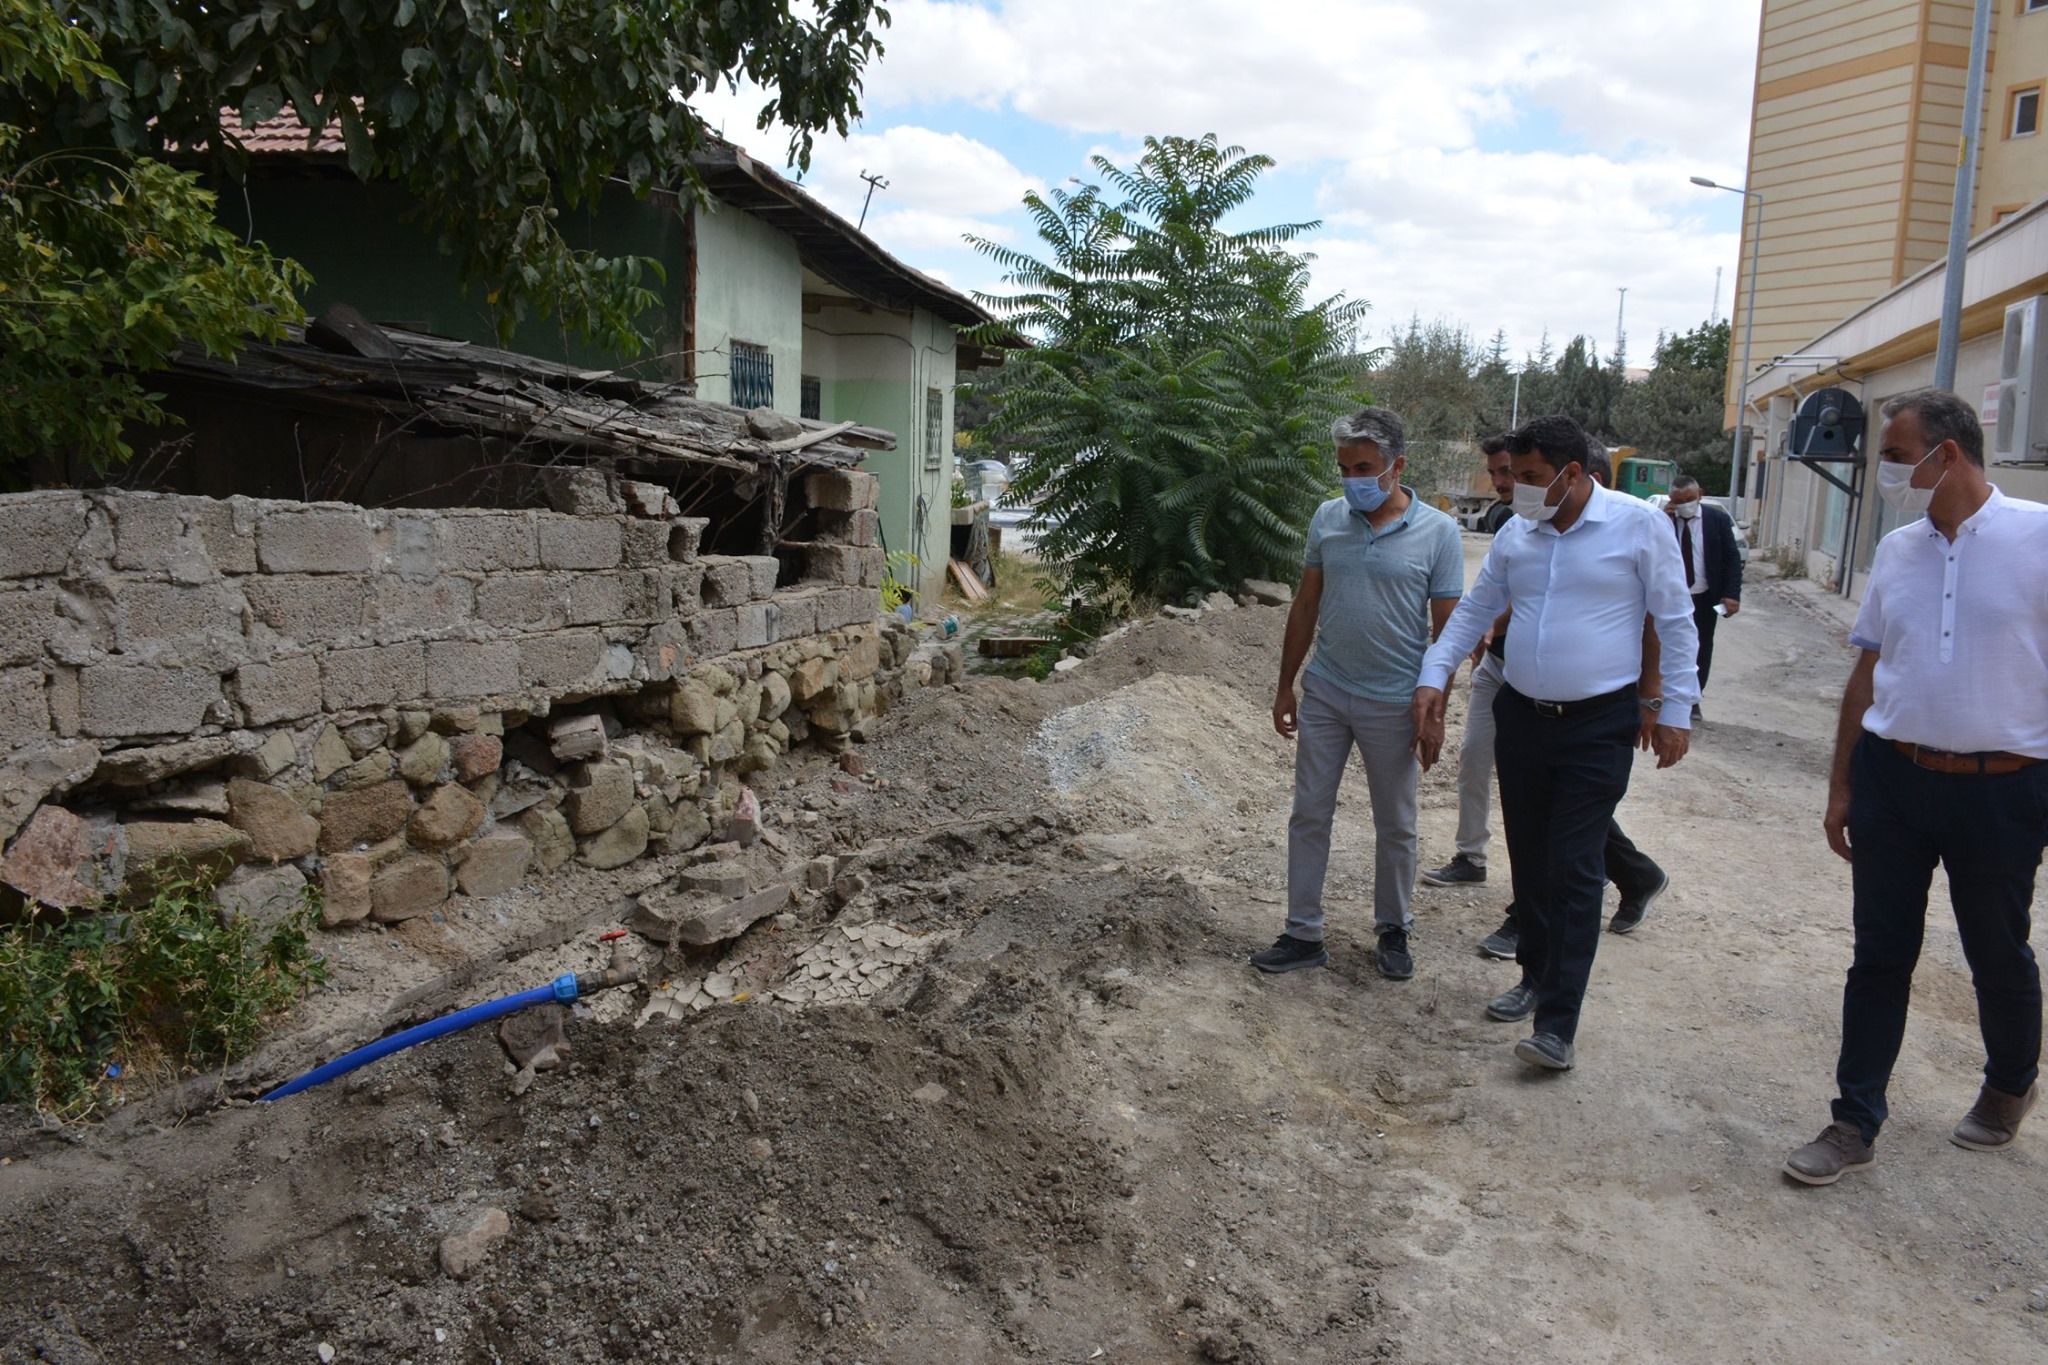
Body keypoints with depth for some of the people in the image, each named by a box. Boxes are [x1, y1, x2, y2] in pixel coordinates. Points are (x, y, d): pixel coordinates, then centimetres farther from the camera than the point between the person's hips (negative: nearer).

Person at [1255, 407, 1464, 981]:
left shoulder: (1438, 532, -9)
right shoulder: (1328, 518, 0)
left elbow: (1447, 628, -6)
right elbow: (1306, 606, 7)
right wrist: (1286, 686, 8)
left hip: (1393, 705, -3)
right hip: (1324, 695, 3)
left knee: (1395, 826, 11)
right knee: (1309, 816, 7)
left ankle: (1393, 931, 30)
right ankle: (1303, 934, 18)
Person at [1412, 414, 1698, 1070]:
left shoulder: (1639, 525, -7)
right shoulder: (1516, 535, 6)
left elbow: (1675, 621, -2)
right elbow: (1474, 610, 15)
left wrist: (1675, 709, -3)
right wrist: (1433, 677, 4)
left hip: (1599, 726, -5)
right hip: (1521, 716, 5)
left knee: (1574, 869, -8)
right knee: (1528, 859, 13)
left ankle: (1558, 1024, -7)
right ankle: (1538, 975, 32)